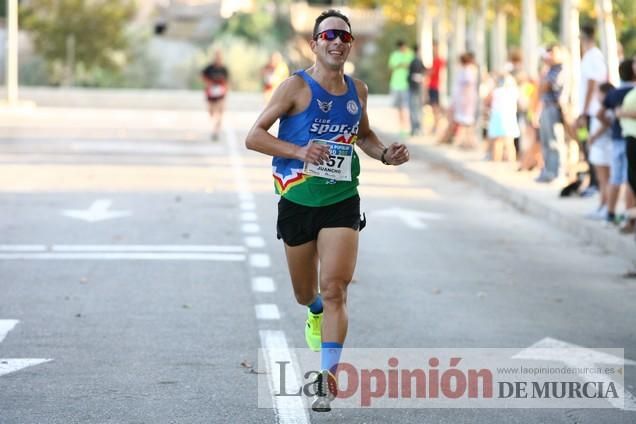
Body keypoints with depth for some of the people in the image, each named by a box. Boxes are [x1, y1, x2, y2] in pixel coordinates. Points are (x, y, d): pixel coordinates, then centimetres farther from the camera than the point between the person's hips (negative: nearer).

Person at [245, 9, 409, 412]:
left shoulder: (358, 90, 4)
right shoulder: (297, 86, -10)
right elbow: (254, 137, -12)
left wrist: (386, 153, 3)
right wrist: (299, 151, -25)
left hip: (342, 202, 1)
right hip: (298, 202, -1)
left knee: (335, 290, -14)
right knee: (306, 294, 15)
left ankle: (329, 375, -14)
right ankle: (316, 312, 52)